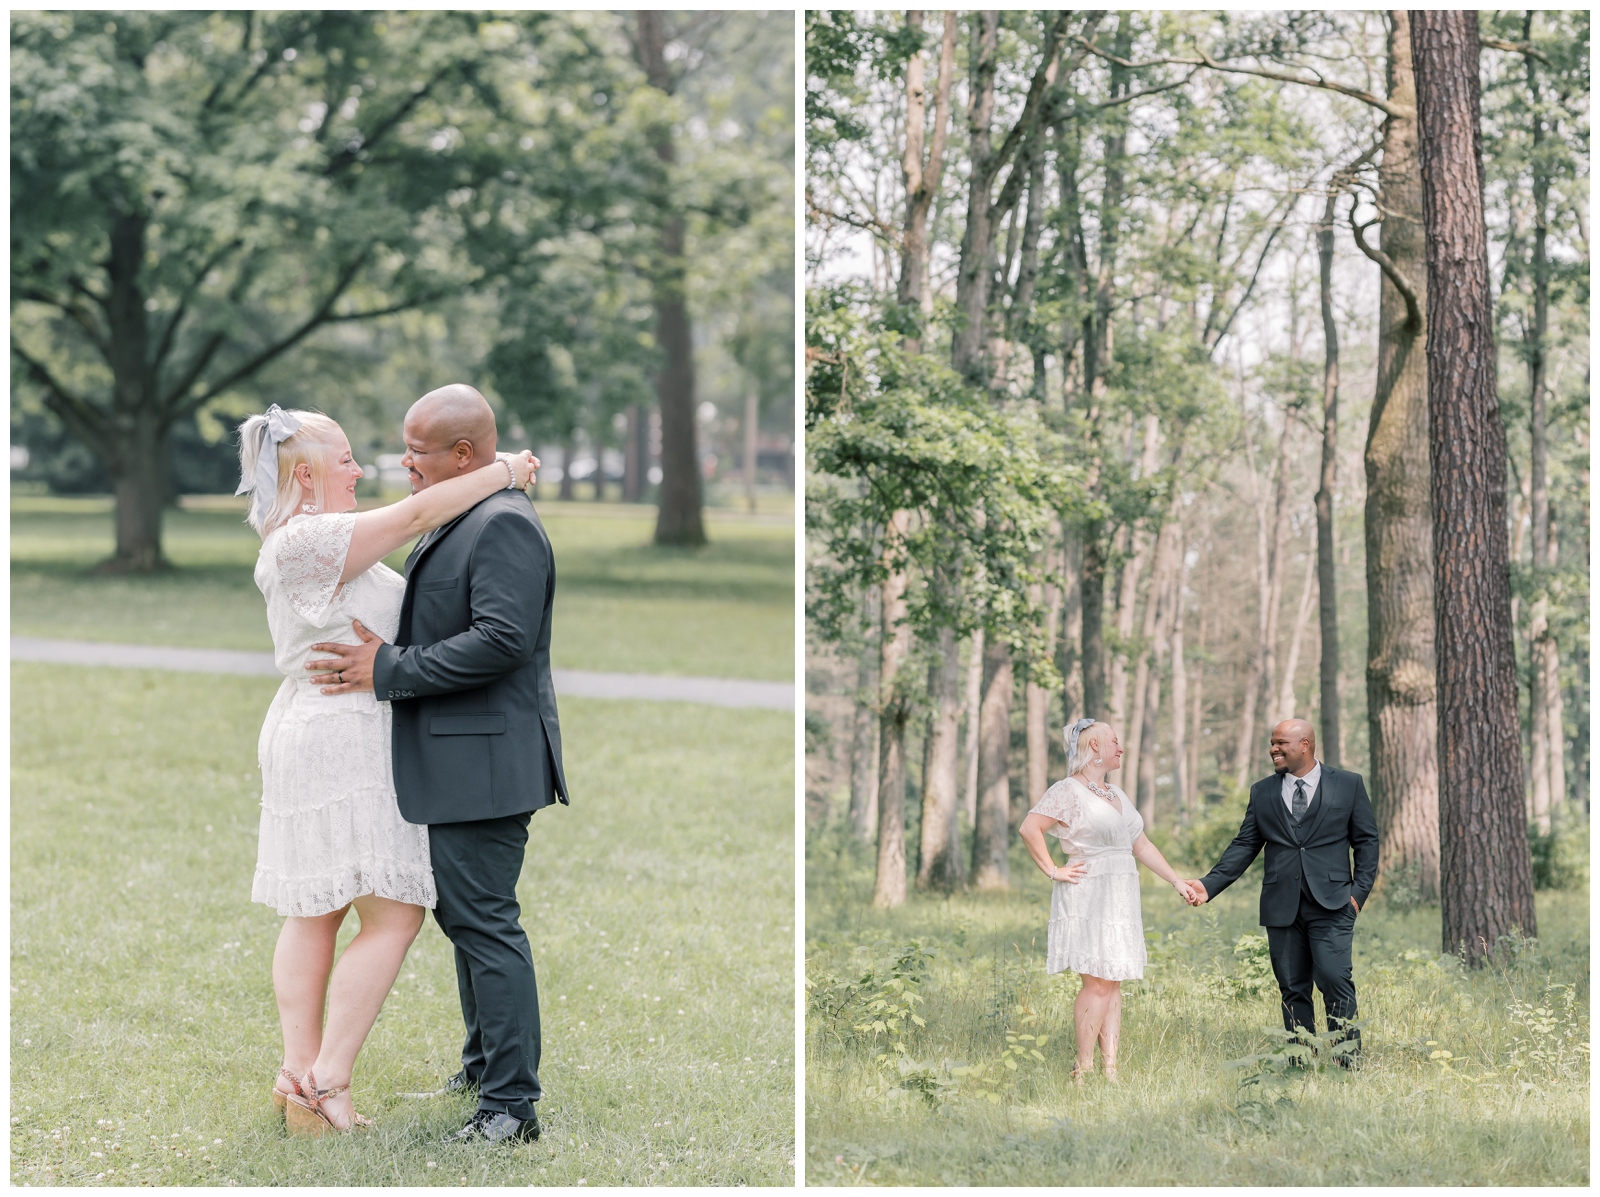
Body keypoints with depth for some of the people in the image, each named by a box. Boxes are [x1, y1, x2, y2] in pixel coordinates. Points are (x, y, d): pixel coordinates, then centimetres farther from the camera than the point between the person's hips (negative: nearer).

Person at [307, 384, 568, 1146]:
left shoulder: (505, 525, -17)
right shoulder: (456, 525, 16)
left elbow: (501, 639, -26)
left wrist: (389, 671, -21)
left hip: (485, 760, -11)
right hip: (456, 761, 11)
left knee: (484, 920, -8)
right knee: (460, 913, 20)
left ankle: (511, 1104, -5)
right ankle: (484, 1063, 33)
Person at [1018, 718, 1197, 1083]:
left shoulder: (1116, 796, 19)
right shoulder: (1069, 791, -8)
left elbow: (1141, 846, 24)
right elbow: (1029, 829, -18)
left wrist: (1176, 881, 20)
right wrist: (1053, 871, -16)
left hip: (1119, 899, 8)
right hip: (1088, 897, -8)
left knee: (1114, 984, 5)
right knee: (1098, 982, -12)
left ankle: (1110, 1069, 5)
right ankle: (1083, 1072, -7)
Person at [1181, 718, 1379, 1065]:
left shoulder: (1348, 785, 5)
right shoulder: (1262, 792, 13)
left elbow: (1366, 840, 6)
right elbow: (1244, 845, 11)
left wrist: (1360, 891, -4)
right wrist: (1209, 884, -1)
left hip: (1331, 905, -3)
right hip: (1282, 907, 3)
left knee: (1335, 979, -15)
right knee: (1293, 989, 3)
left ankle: (1347, 1062, -8)